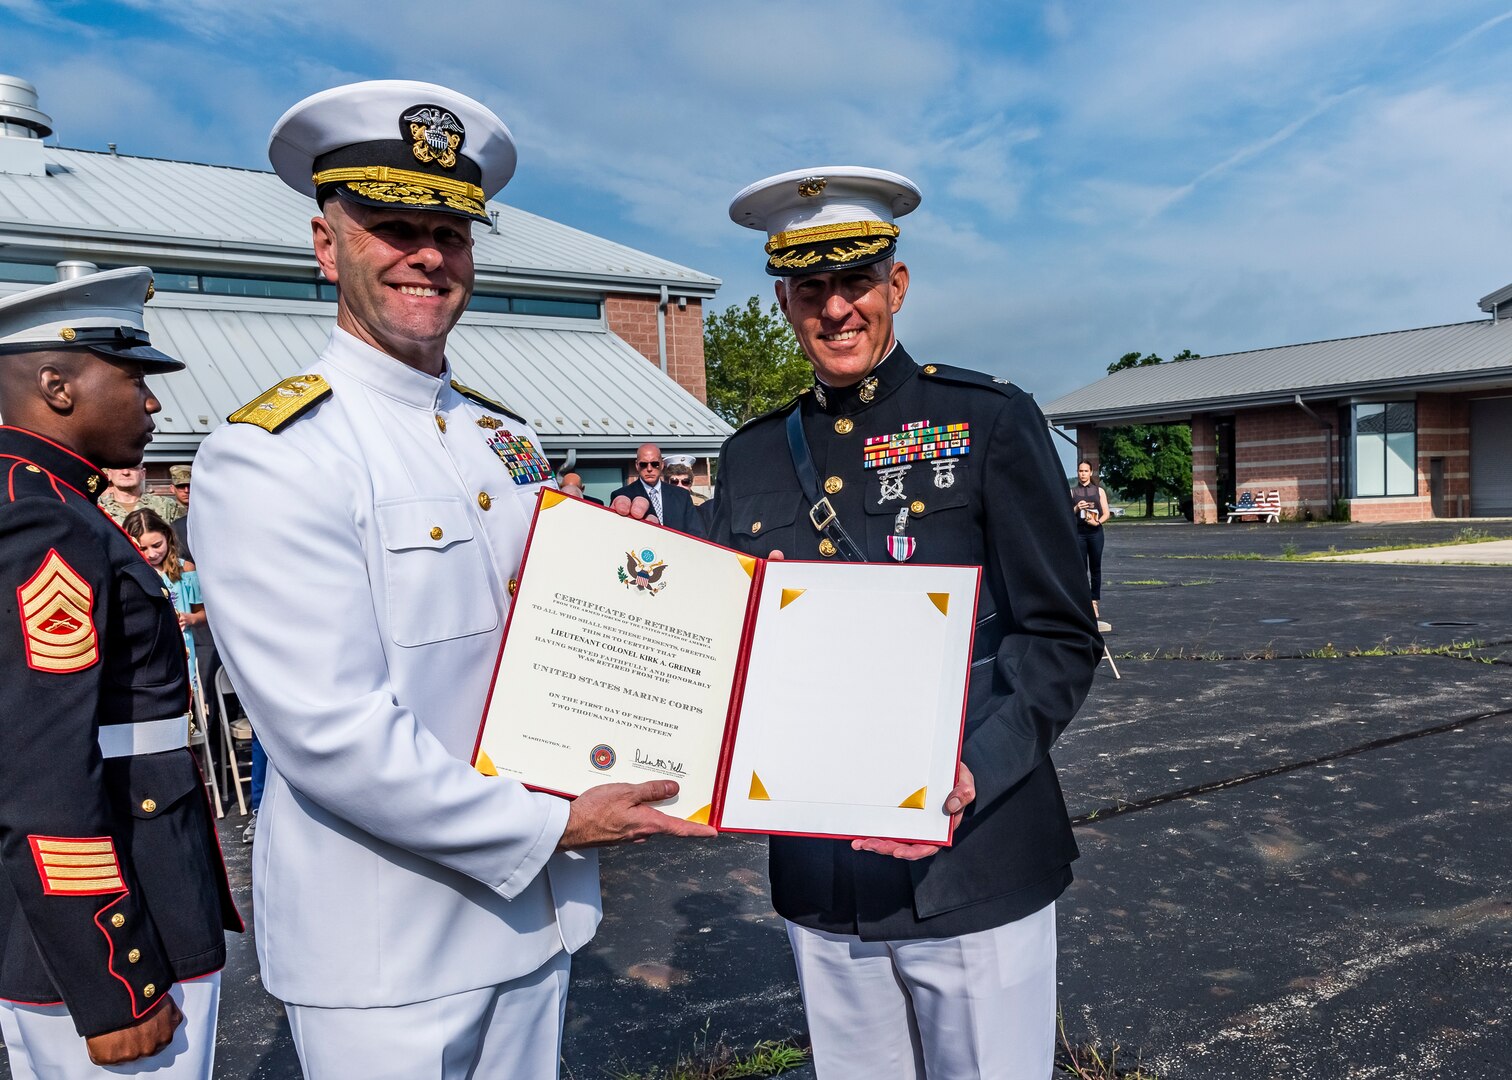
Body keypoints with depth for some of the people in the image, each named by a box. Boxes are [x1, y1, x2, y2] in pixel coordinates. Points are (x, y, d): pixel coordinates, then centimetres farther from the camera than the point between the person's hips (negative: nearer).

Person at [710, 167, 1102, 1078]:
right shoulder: (753, 457, 8)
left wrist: (972, 774, -20)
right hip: (820, 883, 4)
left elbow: (1062, 637, -6)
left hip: (975, 873, -3)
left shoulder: (990, 422, -3)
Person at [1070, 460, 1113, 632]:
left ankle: (1094, 602, 8)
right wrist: (1076, 508, -11)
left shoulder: (1099, 490, 9)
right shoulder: (1072, 492, 10)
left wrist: (1098, 522, -15)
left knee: (1095, 568, 3)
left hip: (1095, 532, 0)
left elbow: (1106, 513, 4)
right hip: (1078, 532, 0)